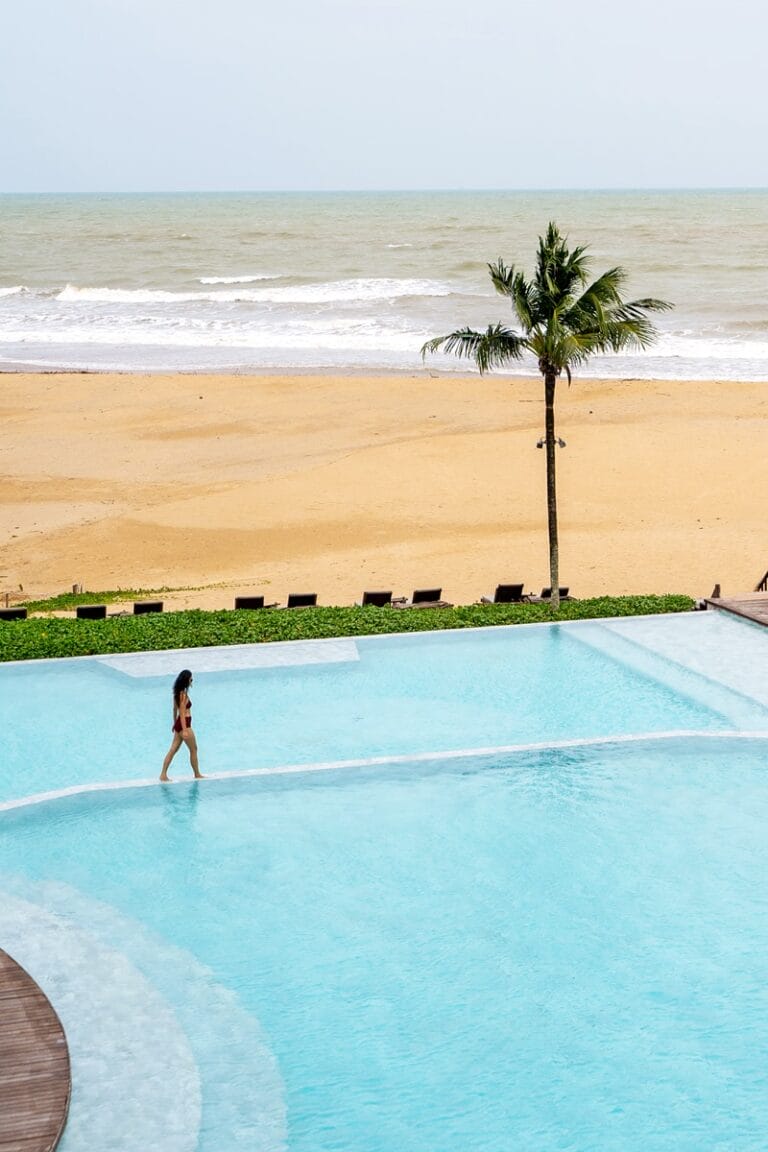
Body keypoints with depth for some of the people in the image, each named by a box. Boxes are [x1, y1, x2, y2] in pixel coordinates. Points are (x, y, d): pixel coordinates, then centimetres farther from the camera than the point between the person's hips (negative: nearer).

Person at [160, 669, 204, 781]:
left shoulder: (177, 693, 7)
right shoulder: (184, 695, -20)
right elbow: (182, 713, -22)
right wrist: (184, 730, -23)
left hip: (179, 724, 9)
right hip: (184, 724, -9)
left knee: (173, 750, 9)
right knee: (193, 750, 7)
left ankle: (163, 774, 6)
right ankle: (197, 775, 18)